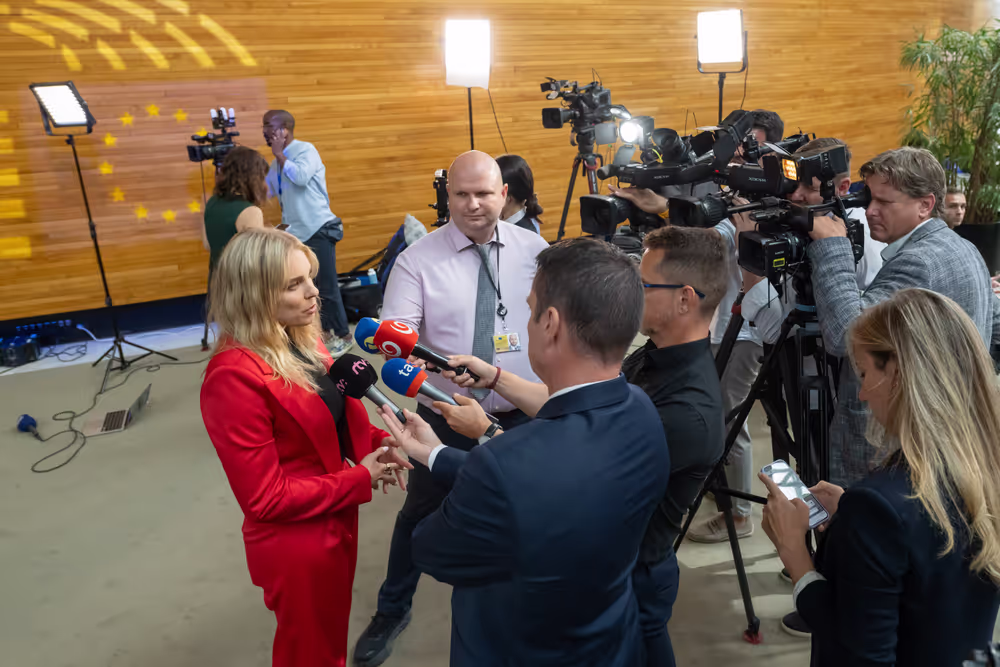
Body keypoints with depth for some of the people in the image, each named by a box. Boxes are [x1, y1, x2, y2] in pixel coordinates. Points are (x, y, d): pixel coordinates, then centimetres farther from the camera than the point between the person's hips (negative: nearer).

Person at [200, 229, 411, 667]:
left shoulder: (301, 340, -3)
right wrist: (360, 480, -19)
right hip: (298, 545, -8)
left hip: (336, 521, 8)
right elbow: (265, 497, -25)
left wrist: (376, 442, -8)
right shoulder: (234, 377, -29)